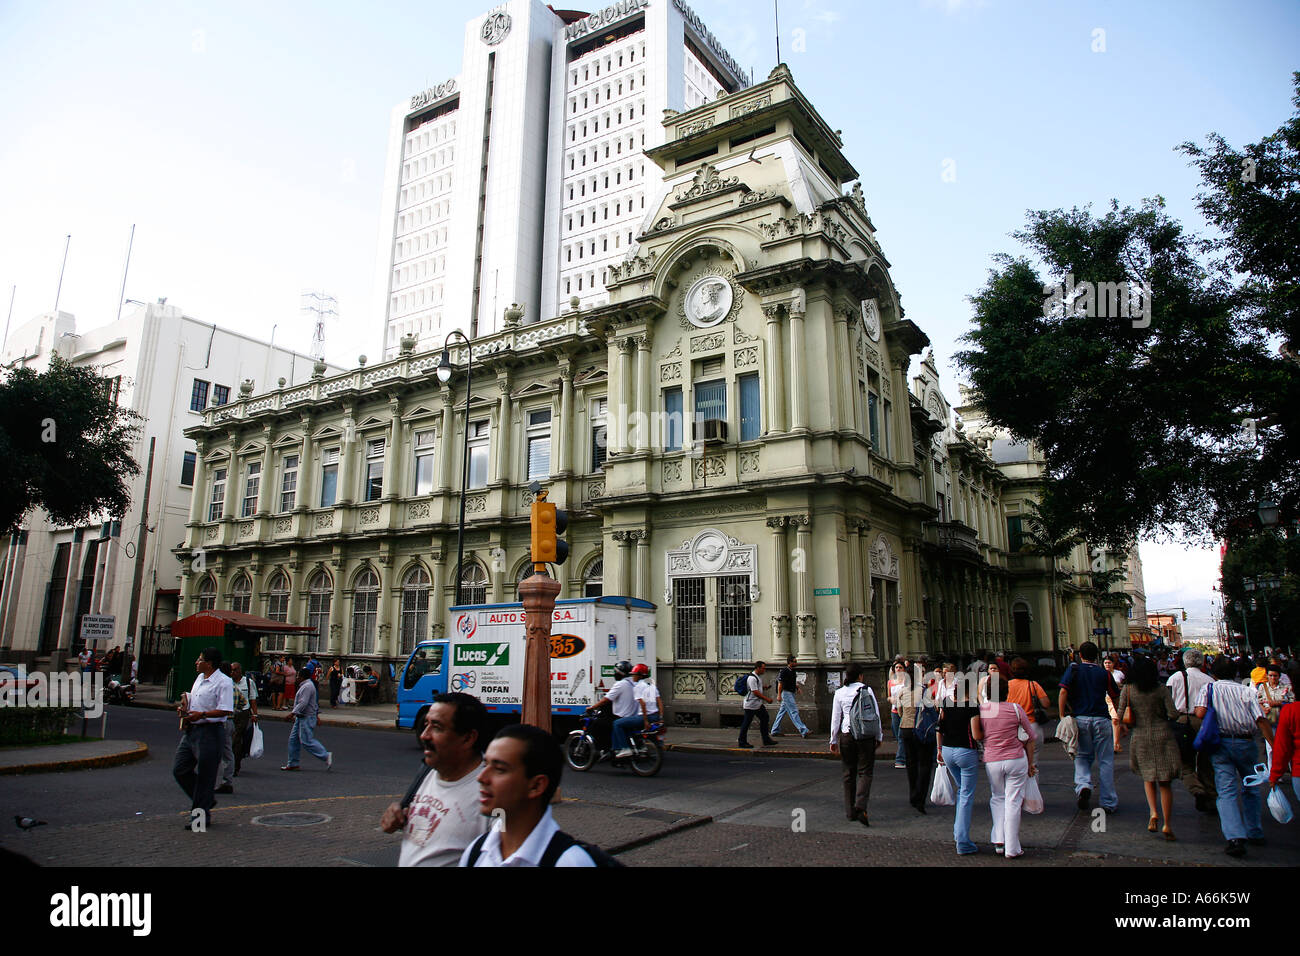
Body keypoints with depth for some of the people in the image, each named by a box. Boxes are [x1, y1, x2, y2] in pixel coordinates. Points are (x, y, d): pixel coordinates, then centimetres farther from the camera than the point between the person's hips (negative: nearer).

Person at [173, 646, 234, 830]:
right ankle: (205, 800, 28)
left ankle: (200, 816, 12)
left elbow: (225, 710, -21)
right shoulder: (199, 678, 14)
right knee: (179, 769, 12)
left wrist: (202, 714, -24)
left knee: (205, 775, 0)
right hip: (192, 730, 9)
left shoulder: (223, 682, -15)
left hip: (210, 732, -9)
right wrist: (184, 709, 7)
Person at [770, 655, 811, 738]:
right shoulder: (784, 671, -13)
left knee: (782, 712, 11)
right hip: (786, 693, -9)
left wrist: (797, 687, 9)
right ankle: (803, 731, -13)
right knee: (794, 711, -10)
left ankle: (774, 731, 16)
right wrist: (779, 695, -17)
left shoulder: (792, 671, 14)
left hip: (791, 693, 9)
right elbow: (780, 683, -14)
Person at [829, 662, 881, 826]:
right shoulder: (867, 690, -3)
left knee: (849, 773, 12)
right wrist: (879, 737, 10)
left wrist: (833, 740, 12)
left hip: (846, 736, 2)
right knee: (865, 772, 1)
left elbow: (835, 718, 4)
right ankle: (860, 807, -18)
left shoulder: (839, 693, 1)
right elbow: (876, 715, -1)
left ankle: (850, 811, 15)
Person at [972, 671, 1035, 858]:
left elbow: (977, 735, 2)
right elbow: (1029, 738, 2)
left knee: (997, 799, 19)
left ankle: (999, 841, 11)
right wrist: (1030, 763, 11)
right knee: (1013, 802, 5)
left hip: (992, 761, 1)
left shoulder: (980, 709, -3)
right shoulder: (1015, 708, -5)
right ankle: (1012, 848, 10)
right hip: (1016, 760, -1)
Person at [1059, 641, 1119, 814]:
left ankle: (1083, 785, -10)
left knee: (1082, 756, 16)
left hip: (1080, 719, 0)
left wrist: (1062, 716, -4)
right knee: (1105, 760, 8)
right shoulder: (1104, 673, 6)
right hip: (1101, 719, 0)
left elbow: (1063, 692, -8)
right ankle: (1109, 802, 11)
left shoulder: (1073, 669, 3)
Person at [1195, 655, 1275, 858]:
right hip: (1246, 743, 2)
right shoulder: (1247, 691, 7)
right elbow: (1261, 720, -4)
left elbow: (1200, 713, -12)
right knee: (1252, 789, 20)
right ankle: (1255, 834, 27)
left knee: (1227, 791, -3)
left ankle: (1235, 837, -16)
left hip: (1220, 743, -2)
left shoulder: (1208, 689, 5)